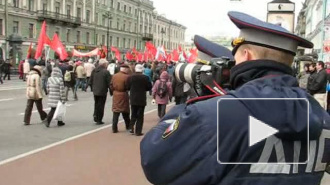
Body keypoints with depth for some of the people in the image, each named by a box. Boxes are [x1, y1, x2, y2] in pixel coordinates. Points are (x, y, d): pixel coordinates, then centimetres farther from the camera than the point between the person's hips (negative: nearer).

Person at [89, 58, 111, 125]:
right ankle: (99, 120, 7)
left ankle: (95, 115, 6)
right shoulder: (106, 72, -14)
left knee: (96, 104, 20)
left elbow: (90, 82, 8)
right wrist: (111, 92, -2)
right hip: (102, 92, -5)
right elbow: (109, 83, -12)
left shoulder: (94, 71, 4)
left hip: (95, 91, 5)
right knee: (101, 105, 4)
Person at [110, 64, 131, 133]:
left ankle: (114, 128, 3)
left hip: (116, 95, 4)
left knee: (115, 113, 6)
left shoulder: (114, 76, 4)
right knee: (125, 113, 10)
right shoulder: (126, 77, -16)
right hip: (123, 95, -4)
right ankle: (128, 127, 23)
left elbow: (111, 85, 8)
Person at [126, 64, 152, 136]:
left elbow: (127, 87, -2)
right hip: (142, 99, -2)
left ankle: (131, 127, 0)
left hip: (133, 99, 2)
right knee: (140, 116, 5)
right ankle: (138, 131, 4)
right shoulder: (145, 78, -10)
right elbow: (149, 87, -4)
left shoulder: (130, 77, -6)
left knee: (133, 114, 17)